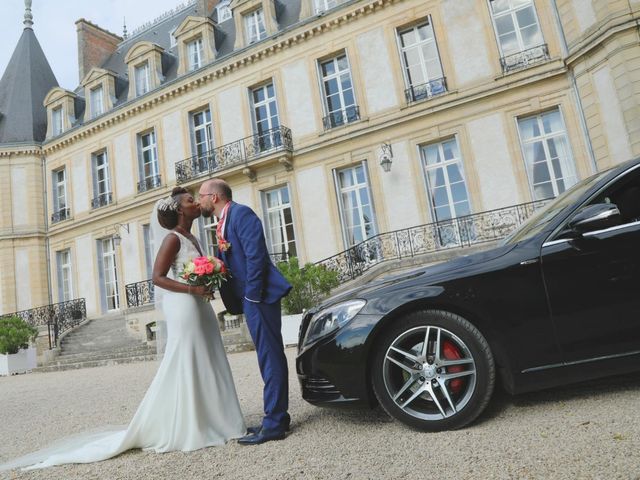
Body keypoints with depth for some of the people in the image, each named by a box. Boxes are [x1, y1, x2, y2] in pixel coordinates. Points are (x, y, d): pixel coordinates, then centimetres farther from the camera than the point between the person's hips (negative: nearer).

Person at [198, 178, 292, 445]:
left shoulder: (240, 213, -7)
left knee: (270, 357, -5)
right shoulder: (223, 223, 21)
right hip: (249, 297, 10)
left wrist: (252, 296, -19)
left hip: (258, 295, -10)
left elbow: (256, 255, -17)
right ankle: (276, 417, 22)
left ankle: (274, 424, 2)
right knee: (268, 357, 13)